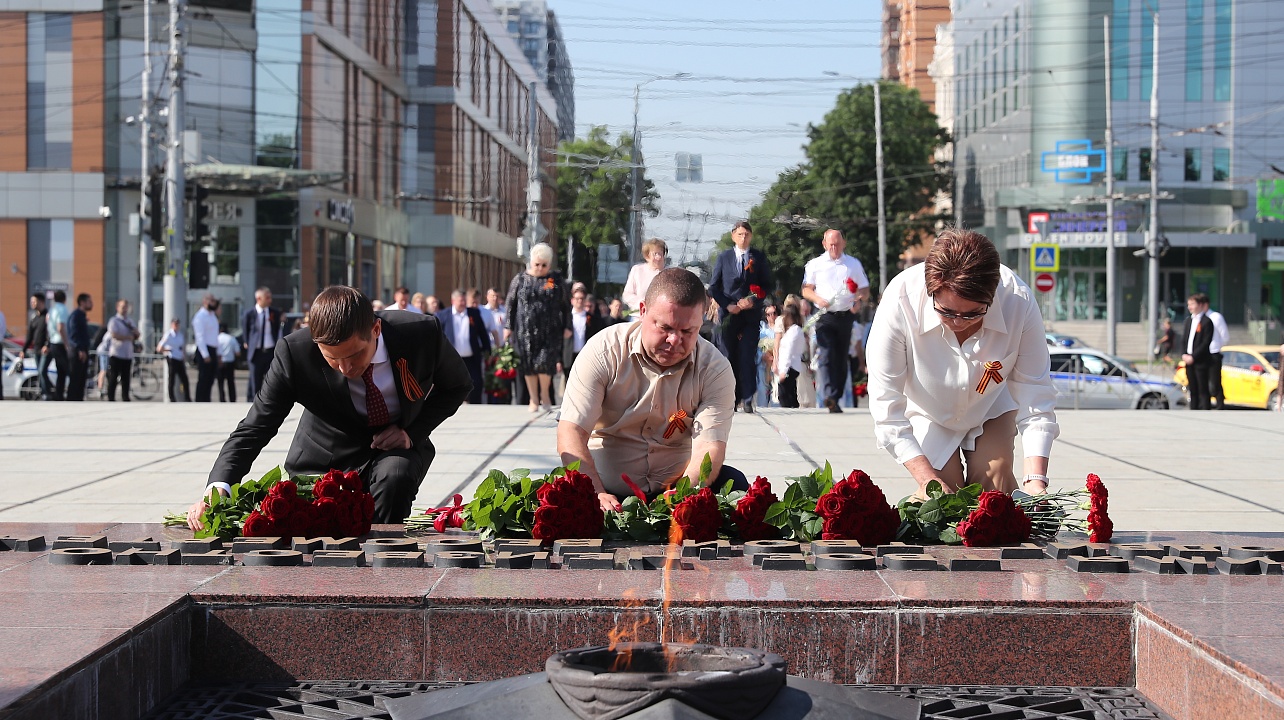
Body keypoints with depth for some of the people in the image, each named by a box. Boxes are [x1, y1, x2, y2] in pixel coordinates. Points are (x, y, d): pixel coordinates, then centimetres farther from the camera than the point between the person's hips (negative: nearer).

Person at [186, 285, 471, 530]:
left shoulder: (422, 333, -25)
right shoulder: (294, 354, -27)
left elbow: (457, 385, -3)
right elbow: (254, 428, -23)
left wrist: (413, 431, -19)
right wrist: (217, 488, -40)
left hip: (397, 448, -1)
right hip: (327, 458, 1)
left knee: (395, 476, -35)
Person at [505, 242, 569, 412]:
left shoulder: (556, 280, 5)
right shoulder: (520, 279, 5)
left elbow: (564, 306, 9)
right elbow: (510, 304, 8)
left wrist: (565, 327, 6)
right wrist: (508, 326, 3)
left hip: (549, 332, -1)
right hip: (525, 331, 1)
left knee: (545, 362, -10)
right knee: (528, 365, 4)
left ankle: (544, 394, 14)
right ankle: (534, 399, 16)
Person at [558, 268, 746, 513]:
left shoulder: (715, 369, -8)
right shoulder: (603, 350, -12)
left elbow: (708, 447, -19)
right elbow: (571, 431, -18)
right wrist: (596, 494, -36)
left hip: (678, 484, 2)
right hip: (606, 484, -1)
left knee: (733, 483, -24)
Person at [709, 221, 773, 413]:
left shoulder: (759, 258, 8)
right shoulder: (724, 258, 10)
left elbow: (768, 285, 8)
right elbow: (713, 287, 9)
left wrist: (753, 301, -8)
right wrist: (727, 305, -5)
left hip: (751, 314, -1)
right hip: (729, 314, 1)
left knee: (748, 358, -8)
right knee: (729, 358, 0)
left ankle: (747, 399, -6)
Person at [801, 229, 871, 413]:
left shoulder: (854, 264, 13)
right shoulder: (815, 265, 9)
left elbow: (865, 289, 16)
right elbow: (806, 289, 8)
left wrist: (859, 300, -7)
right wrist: (818, 299, -13)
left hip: (845, 316, 2)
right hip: (825, 316, -2)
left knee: (841, 358, 5)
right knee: (826, 355, -17)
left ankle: (836, 398, 11)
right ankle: (829, 396, -30)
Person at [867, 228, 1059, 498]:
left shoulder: (1019, 302, -36)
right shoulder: (900, 302, -40)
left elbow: (1035, 394, -27)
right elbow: (886, 405, -33)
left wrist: (1035, 479, -36)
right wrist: (927, 478, -38)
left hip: (992, 405, 1)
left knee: (994, 482, -12)